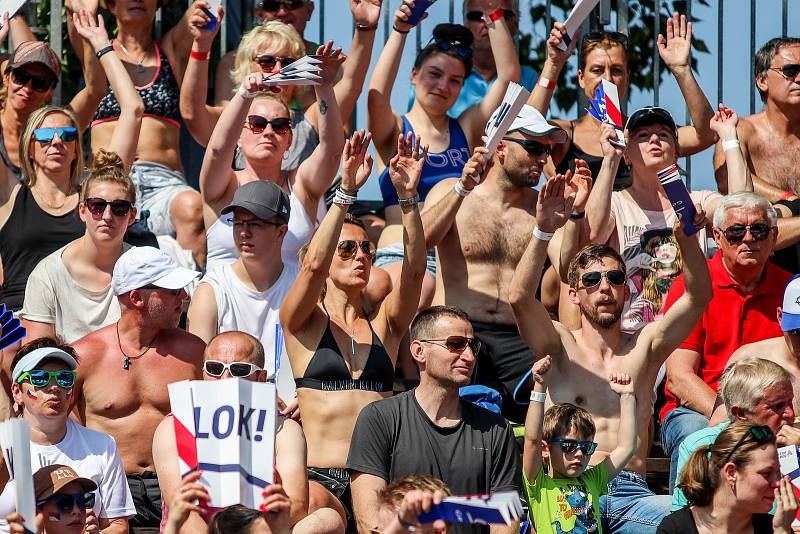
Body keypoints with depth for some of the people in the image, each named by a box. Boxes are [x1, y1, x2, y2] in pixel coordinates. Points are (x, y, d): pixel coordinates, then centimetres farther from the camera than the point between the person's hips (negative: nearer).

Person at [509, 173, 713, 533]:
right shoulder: (561, 347, 11)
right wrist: (544, 231, -21)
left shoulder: (644, 347, 18)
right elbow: (520, 298, -7)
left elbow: (698, 297, 5)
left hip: (632, 495, 2)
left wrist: (685, 238, -14)